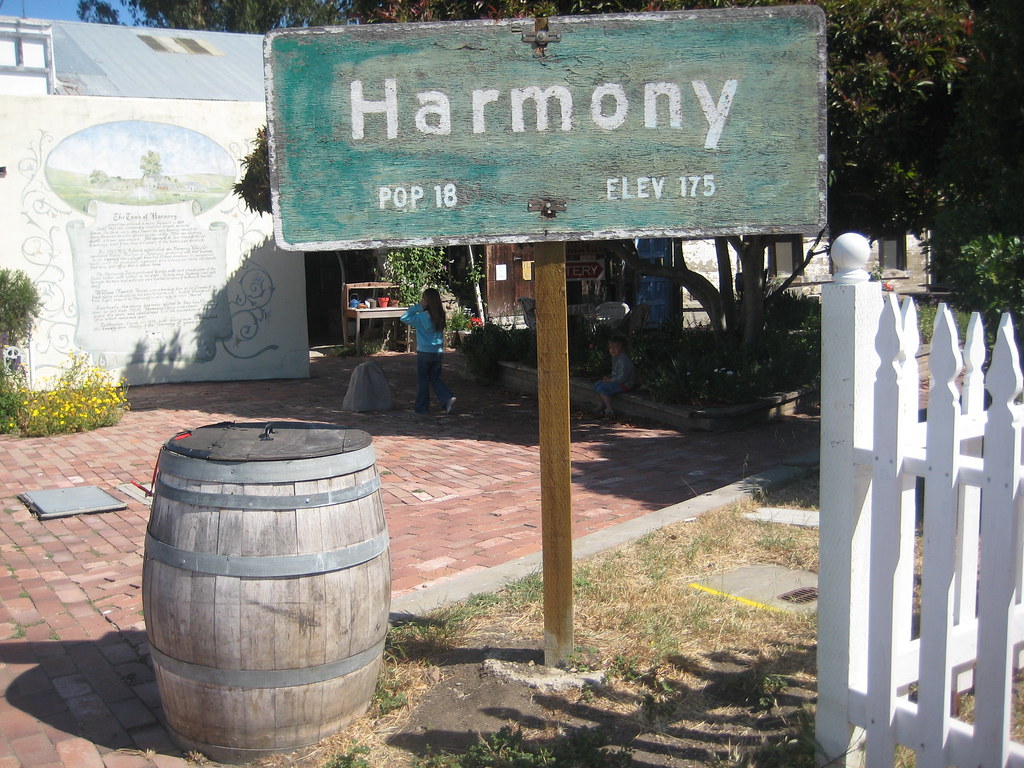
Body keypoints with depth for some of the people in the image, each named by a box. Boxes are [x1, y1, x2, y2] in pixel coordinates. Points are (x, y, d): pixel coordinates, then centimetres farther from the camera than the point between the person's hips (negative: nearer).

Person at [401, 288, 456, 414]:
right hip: (438, 352, 5)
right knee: (435, 379, 16)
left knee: (423, 380, 8)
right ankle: (448, 399, -3)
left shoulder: (422, 317, -16)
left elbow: (404, 318, -10)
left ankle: (421, 407, 16)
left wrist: (418, 307, -10)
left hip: (424, 353, -5)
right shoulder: (440, 316, 0)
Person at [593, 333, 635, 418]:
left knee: (601, 388, -22)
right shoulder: (615, 358, 10)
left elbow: (622, 377, -26)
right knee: (597, 385, 8)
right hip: (616, 381, 11)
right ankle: (603, 406, 19)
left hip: (625, 384, -11)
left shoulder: (623, 359, -23)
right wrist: (608, 377, 4)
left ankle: (609, 410, -15)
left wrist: (610, 380, -15)